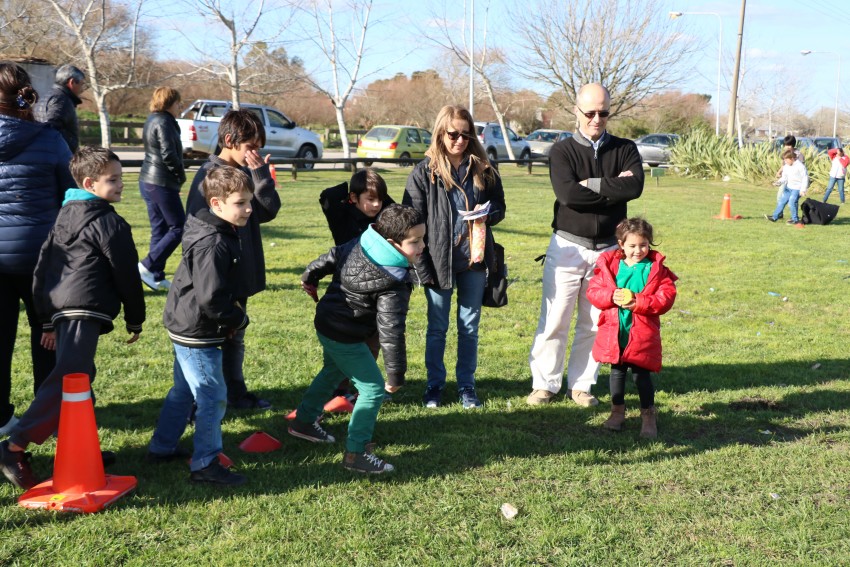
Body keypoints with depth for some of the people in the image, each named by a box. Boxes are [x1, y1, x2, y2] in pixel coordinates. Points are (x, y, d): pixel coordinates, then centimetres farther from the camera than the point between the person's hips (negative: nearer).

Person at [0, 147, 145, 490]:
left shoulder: (64, 216, 21)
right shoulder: (109, 223, -4)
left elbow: (42, 269, 21)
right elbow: (126, 275, -3)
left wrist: (48, 321, 24)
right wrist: (135, 320, 8)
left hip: (61, 308, 9)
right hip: (86, 310, -9)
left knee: (80, 376, 17)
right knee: (67, 380, -12)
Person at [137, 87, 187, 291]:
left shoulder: (152, 120, 17)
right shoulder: (163, 122, -13)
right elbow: (168, 154, -21)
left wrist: (176, 175, 10)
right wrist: (180, 175, -6)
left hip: (148, 180, 10)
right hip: (162, 183, -10)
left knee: (159, 229, 11)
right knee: (178, 227, -3)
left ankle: (157, 277, 12)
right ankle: (147, 266, -7)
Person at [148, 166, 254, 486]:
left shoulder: (221, 234, 7)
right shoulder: (213, 244, -26)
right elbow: (210, 299, -30)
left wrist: (233, 310, 7)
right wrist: (238, 319, -15)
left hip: (186, 328, 11)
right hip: (198, 333, -11)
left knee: (184, 391, 22)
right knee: (213, 398, -2)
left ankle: (162, 448, 35)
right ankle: (205, 465, 7)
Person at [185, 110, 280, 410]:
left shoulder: (247, 172, 8)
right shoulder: (209, 175, -16)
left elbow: (270, 209, 0)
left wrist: (261, 173, -11)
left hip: (241, 273, 8)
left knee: (235, 335, 19)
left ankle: (237, 393, 32)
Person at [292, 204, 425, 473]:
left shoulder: (360, 244, -6)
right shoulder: (393, 285, -29)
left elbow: (331, 257, 10)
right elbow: (391, 332, -29)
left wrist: (310, 277, 29)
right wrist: (396, 374, -21)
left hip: (326, 324, 9)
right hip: (345, 339, -9)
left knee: (333, 372, 32)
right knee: (373, 389, -1)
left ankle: (304, 421, 49)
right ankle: (356, 453, 6)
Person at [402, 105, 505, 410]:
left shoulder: (483, 169, 3)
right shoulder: (424, 172, -5)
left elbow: (499, 207, 13)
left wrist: (488, 214, -13)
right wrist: (422, 267, -11)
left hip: (475, 259, 2)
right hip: (439, 260, -2)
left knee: (469, 327, 12)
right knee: (437, 327, 10)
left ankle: (467, 385, 25)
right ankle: (435, 384, 25)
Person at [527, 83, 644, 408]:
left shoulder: (625, 150, 6)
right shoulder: (562, 151, 0)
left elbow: (635, 187, -15)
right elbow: (567, 194, -18)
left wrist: (591, 184, -15)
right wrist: (613, 188, -13)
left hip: (608, 249, 2)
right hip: (567, 247, -2)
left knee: (595, 322, 8)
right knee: (554, 319, 0)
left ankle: (580, 385, 19)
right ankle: (544, 384, 12)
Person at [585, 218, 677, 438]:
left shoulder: (656, 268, -3)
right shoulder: (609, 265, 1)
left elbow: (666, 296, -9)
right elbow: (593, 290, 0)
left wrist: (640, 302, -20)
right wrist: (612, 297, -19)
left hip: (643, 333, -2)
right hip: (613, 331, 2)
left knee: (641, 373, 2)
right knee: (617, 371, 15)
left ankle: (648, 414, 16)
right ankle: (617, 410, 30)